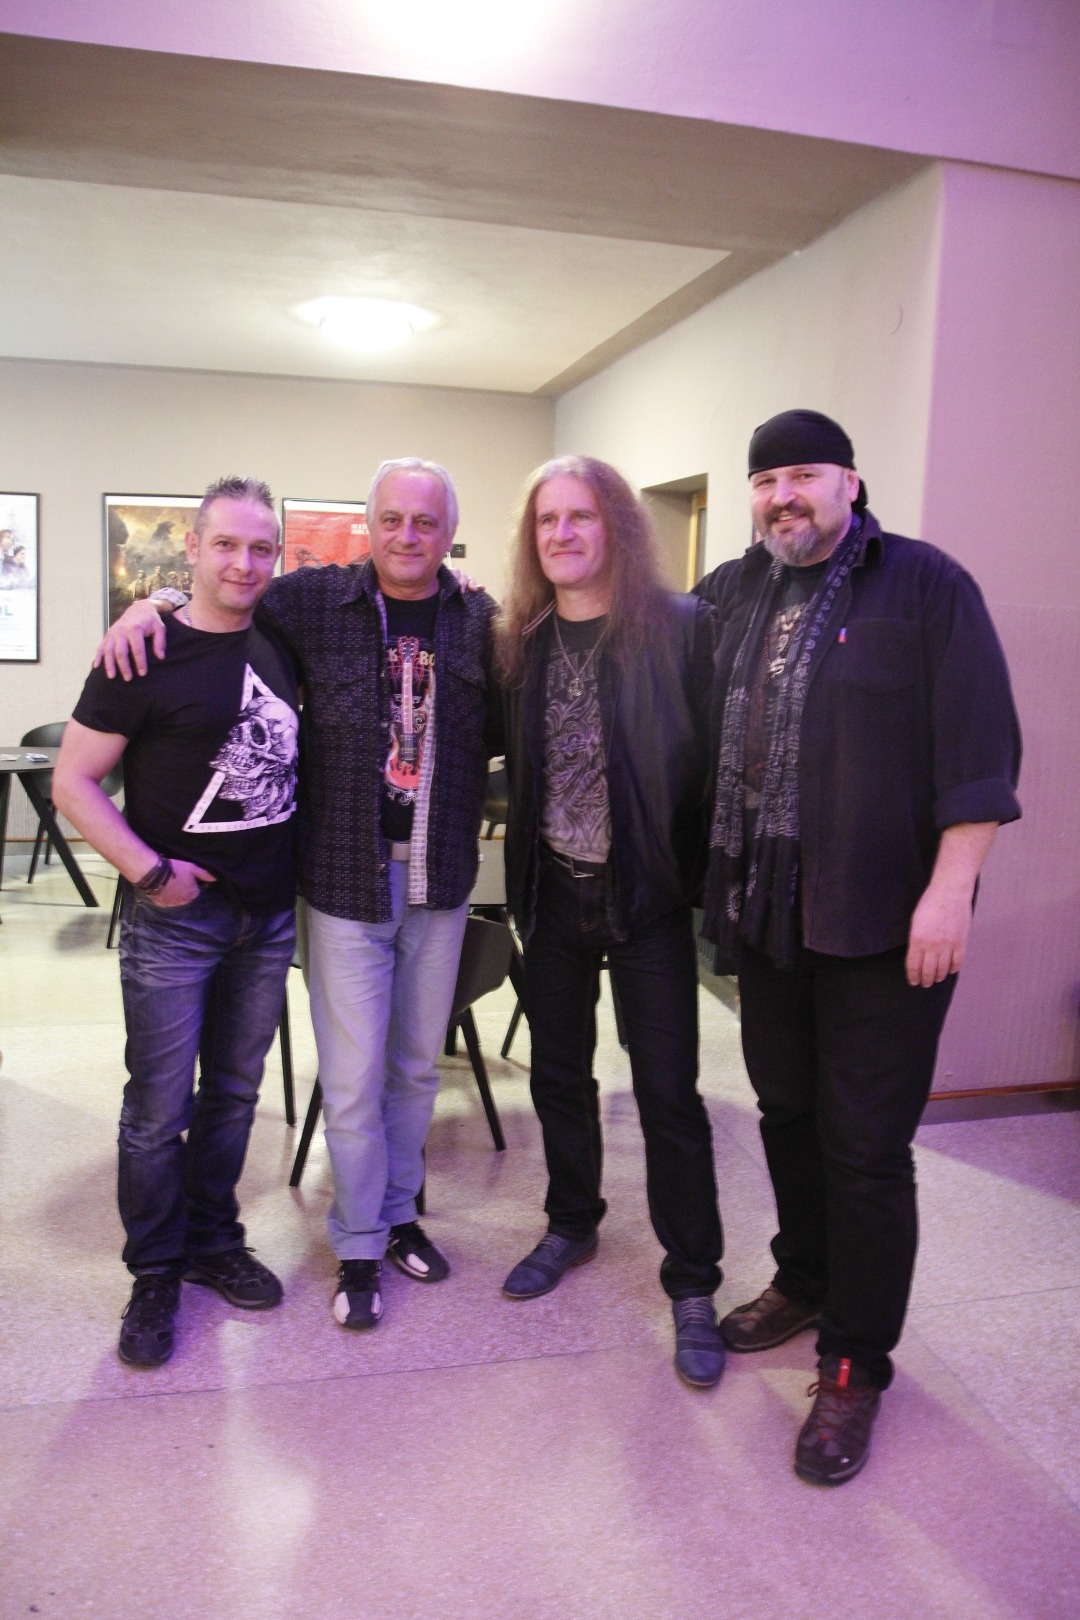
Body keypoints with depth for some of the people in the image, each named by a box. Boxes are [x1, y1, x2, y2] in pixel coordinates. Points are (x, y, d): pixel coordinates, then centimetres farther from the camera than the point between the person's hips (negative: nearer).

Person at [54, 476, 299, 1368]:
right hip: (176, 917, -5)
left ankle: (214, 1243, 35)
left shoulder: (282, 642, 5)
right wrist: (150, 870, -15)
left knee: (233, 1094, 16)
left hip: (271, 915, 5)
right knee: (160, 1108, 4)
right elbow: (73, 781, -8)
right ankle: (156, 1276, 23)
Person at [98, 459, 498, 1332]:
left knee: (417, 1065, 17)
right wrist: (156, 602, -9)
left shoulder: (481, 619, 1)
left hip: (439, 880, 3)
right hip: (346, 878, -2)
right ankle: (359, 1246, 26)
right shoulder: (315, 600, -4)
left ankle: (399, 1209, 39)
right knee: (353, 1078, 5)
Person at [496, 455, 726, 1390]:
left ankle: (693, 1286, 20)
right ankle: (572, 1224, 41)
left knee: (669, 1094, 3)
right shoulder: (520, 639, 3)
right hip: (551, 891, 5)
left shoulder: (681, 628, -10)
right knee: (558, 1073, 18)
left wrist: (705, 873, -13)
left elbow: (714, 753, -11)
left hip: (645, 894, -4)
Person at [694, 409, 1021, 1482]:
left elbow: (978, 746, -11)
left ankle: (855, 1364, 19)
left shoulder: (926, 585, -5)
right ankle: (805, 1281, 40)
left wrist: (950, 890, -16)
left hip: (882, 921, -5)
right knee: (786, 1111, 18)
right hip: (762, 909, 5)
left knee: (866, 1146, 2)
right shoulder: (727, 595, 11)